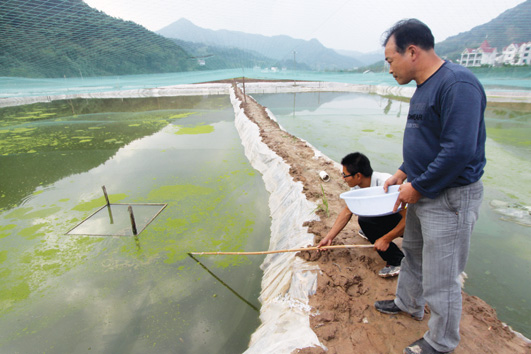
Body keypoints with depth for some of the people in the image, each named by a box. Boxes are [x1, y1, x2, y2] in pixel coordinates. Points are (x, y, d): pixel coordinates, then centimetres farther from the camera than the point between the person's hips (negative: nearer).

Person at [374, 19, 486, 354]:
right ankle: (408, 303, 49)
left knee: (441, 278, 6)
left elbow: (459, 150, -28)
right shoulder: (426, 86, 10)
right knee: (413, 253, 25)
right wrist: (404, 172, 9)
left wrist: (418, 186, -19)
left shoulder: (458, 84, -21)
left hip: (450, 198, -10)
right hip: (424, 193, 10)